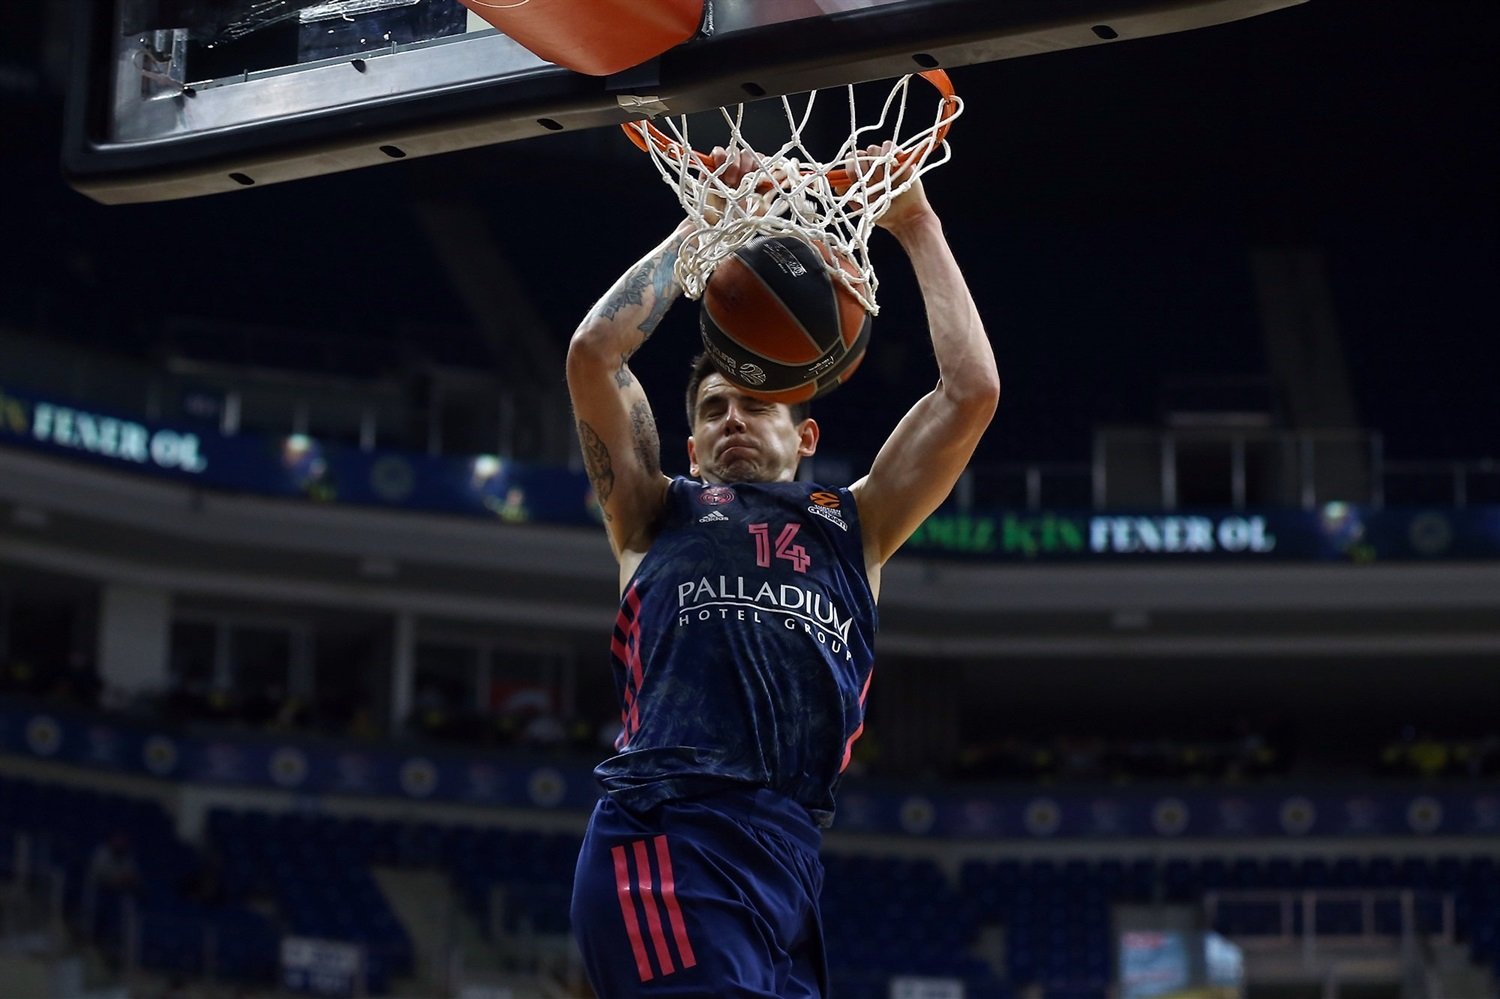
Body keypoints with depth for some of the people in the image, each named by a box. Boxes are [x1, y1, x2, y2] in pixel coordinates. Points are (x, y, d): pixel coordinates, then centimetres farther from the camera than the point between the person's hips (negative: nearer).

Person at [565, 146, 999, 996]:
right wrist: (704, 226, 16)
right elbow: (595, 353, 8)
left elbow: (972, 390, 17)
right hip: (668, 836, -5)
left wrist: (916, 226, 22)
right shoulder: (660, 514, 20)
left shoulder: (855, 526, 26)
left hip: (787, 858, 5)